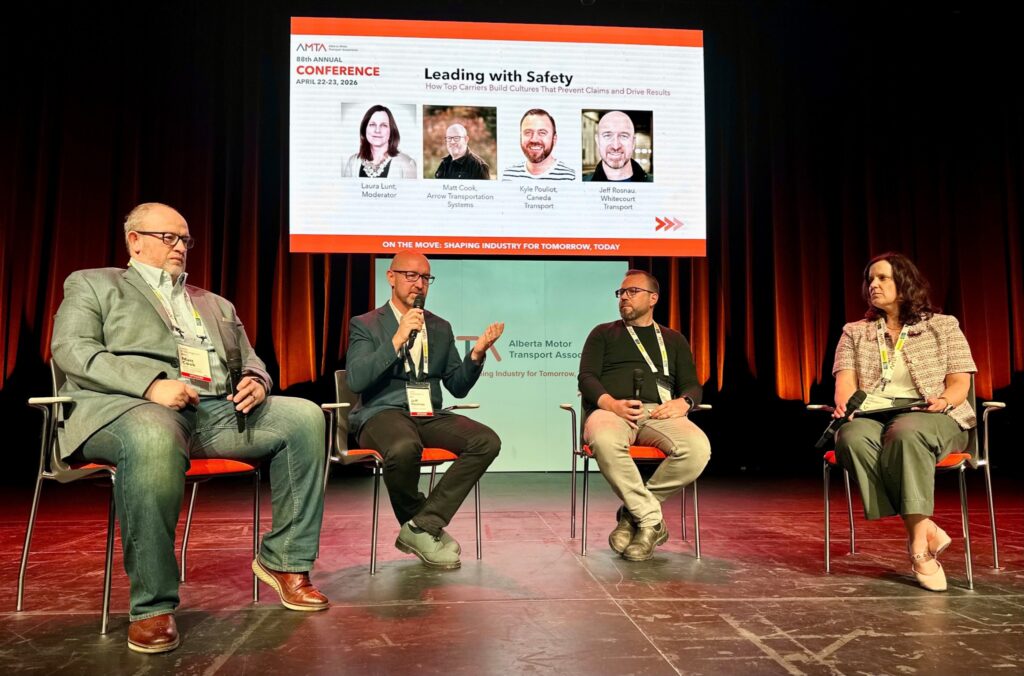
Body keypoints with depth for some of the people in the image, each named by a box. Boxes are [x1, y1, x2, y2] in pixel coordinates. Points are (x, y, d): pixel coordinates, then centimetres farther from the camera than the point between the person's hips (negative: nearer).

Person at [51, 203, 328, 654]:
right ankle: (152, 606, -27)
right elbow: (71, 350, 0)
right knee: (153, 437, -41)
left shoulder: (216, 305, 31)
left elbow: (250, 360, 27)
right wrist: (151, 383, -16)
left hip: (221, 409, 5)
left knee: (305, 416, -17)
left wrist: (256, 381, -1)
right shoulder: (92, 284, 17)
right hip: (132, 406, -5)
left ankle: (284, 559, -8)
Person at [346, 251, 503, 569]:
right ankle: (422, 526, -8)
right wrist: (396, 339, -17)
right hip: (383, 413, -4)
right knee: (405, 448, -39)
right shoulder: (365, 325, 5)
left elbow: (458, 387, 16)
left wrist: (476, 354, -3)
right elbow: (356, 380, -11)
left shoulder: (441, 328, 18)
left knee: (487, 441, -22)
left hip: (428, 415, 5)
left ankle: (422, 527, -18)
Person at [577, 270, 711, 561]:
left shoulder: (673, 339, 27)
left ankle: (634, 511, -15)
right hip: (611, 410, -2)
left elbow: (692, 384, 20)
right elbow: (586, 377, 9)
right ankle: (651, 519, -23)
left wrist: (683, 402, -7)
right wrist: (611, 403, -14)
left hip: (659, 413, 2)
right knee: (604, 441, -41)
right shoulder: (603, 333, 22)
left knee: (698, 448, -33)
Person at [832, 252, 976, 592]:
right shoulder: (854, 332, 18)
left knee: (906, 434, -40)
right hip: (871, 416, 2)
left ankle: (917, 541, -37)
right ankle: (926, 532, -32)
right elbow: (845, 379, 3)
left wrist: (945, 400, -18)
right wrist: (843, 402, -20)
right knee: (851, 438, -36)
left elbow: (960, 381, 6)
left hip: (928, 417, -2)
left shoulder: (943, 326, 14)